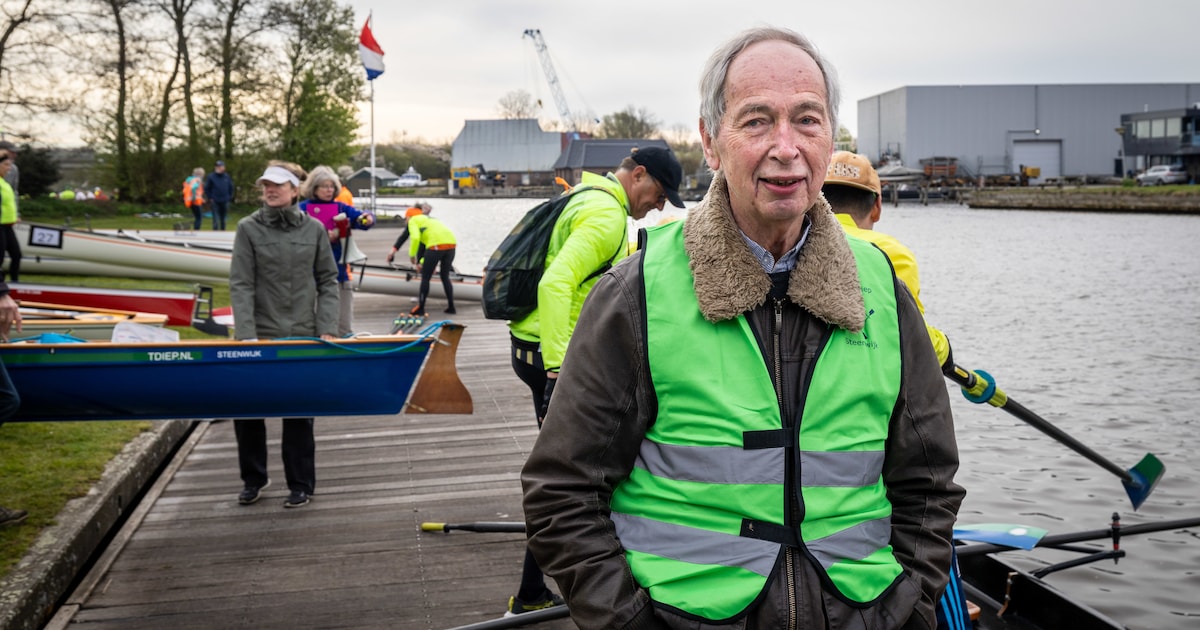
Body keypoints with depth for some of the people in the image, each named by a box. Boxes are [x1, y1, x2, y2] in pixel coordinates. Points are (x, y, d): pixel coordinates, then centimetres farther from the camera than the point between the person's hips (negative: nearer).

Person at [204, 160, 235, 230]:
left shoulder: (227, 177, 5)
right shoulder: (211, 177, -4)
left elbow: (231, 188, 15)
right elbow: (206, 188, 1)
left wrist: (229, 197, 9)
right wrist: (210, 198, -4)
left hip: (225, 202, 3)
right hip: (215, 202, -3)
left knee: (223, 219, 13)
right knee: (216, 219, -7)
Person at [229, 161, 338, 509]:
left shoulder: (314, 229, 1)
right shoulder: (249, 228, -2)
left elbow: (328, 281, 4)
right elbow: (241, 284, -7)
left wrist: (327, 330, -5)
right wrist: (246, 334, -16)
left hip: (302, 336, 0)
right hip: (259, 335, 0)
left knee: (298, 413, 7)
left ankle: (300, 484, 20)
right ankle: (253, 478, 26)